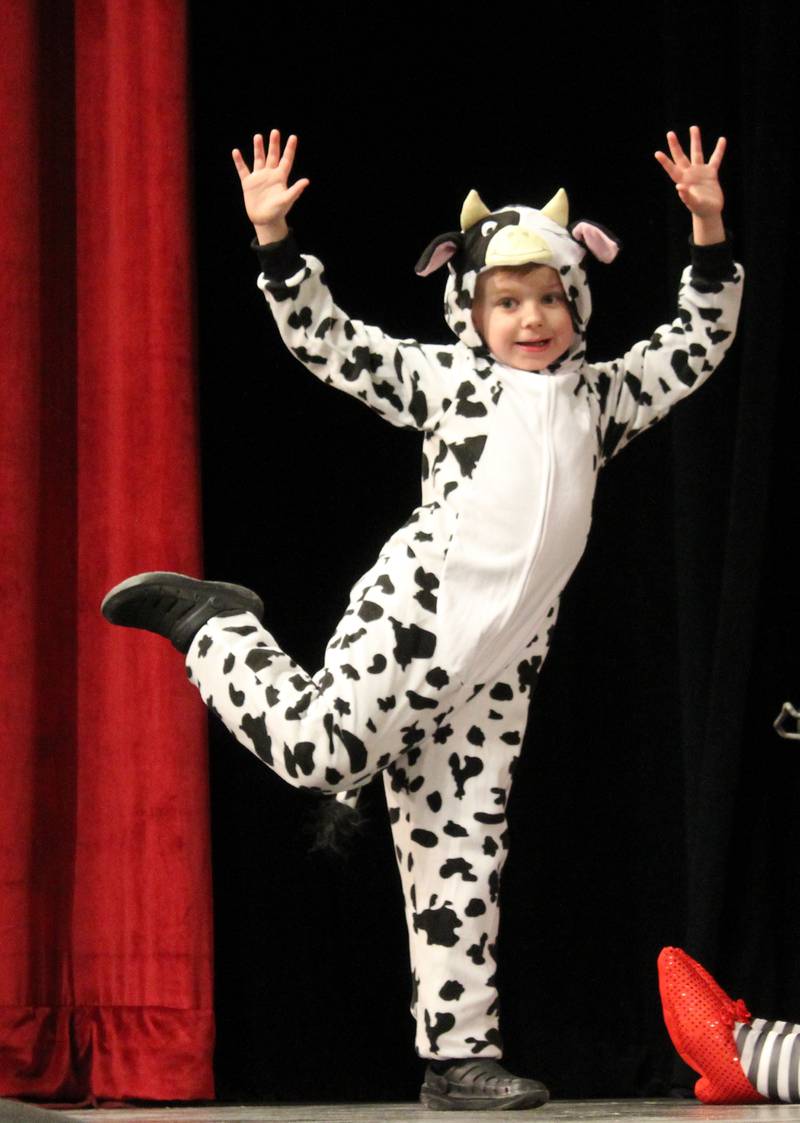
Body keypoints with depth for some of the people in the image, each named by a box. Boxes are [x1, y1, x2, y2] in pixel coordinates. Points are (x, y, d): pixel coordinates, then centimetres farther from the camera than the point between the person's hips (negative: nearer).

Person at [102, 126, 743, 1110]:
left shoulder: (600, 395, 21)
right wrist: (273, 238, -5)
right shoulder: (443, 376, 8)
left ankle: (457, 1053, 5)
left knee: (464, 849, 4)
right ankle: (214, 625, 11)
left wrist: (708, 232, 10)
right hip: (415, 613, -4)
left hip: (502, 658, 4)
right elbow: (326, 341, 4)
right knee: (318, 748, -18)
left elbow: (697, 343, 22)